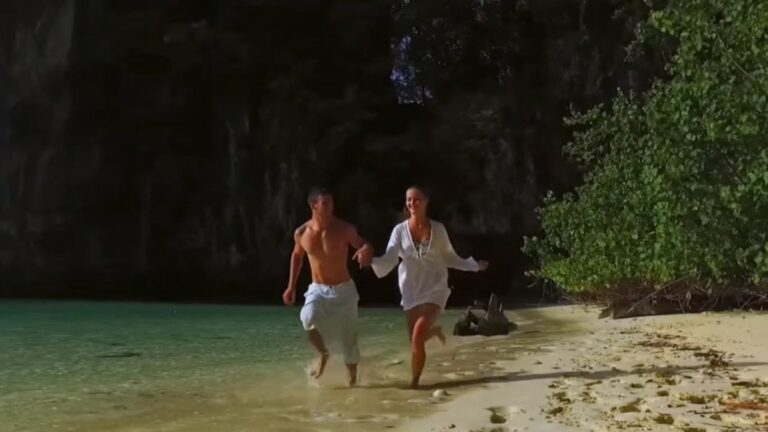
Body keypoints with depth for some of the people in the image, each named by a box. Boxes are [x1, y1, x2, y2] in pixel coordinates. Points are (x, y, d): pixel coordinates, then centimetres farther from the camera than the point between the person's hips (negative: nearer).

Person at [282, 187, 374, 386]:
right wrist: (291, 286, 13)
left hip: (344, 290, -1)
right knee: (309, 319, -29)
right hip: (317, 289, 1)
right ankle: (323, 355, 1)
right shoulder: (301, 233, -8)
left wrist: (366, 252, -35)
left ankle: (352, 377, 27)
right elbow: (297, 256, 11)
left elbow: (365, 246, -9)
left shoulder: (344, 228, -15)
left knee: (347, 336, 3)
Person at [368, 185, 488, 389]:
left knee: (418, 337, -18)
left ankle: (414, 382, 0)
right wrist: (371, 260, -35)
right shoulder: (400, 230, -5)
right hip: (411, 291, 2)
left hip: (435, 290, -2)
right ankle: (434, 331, 47)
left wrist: (474, 265, 7)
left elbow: (449, 258, 11)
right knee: (416, 339, 9)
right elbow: (389, 259, -15)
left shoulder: (438, 229, -4)